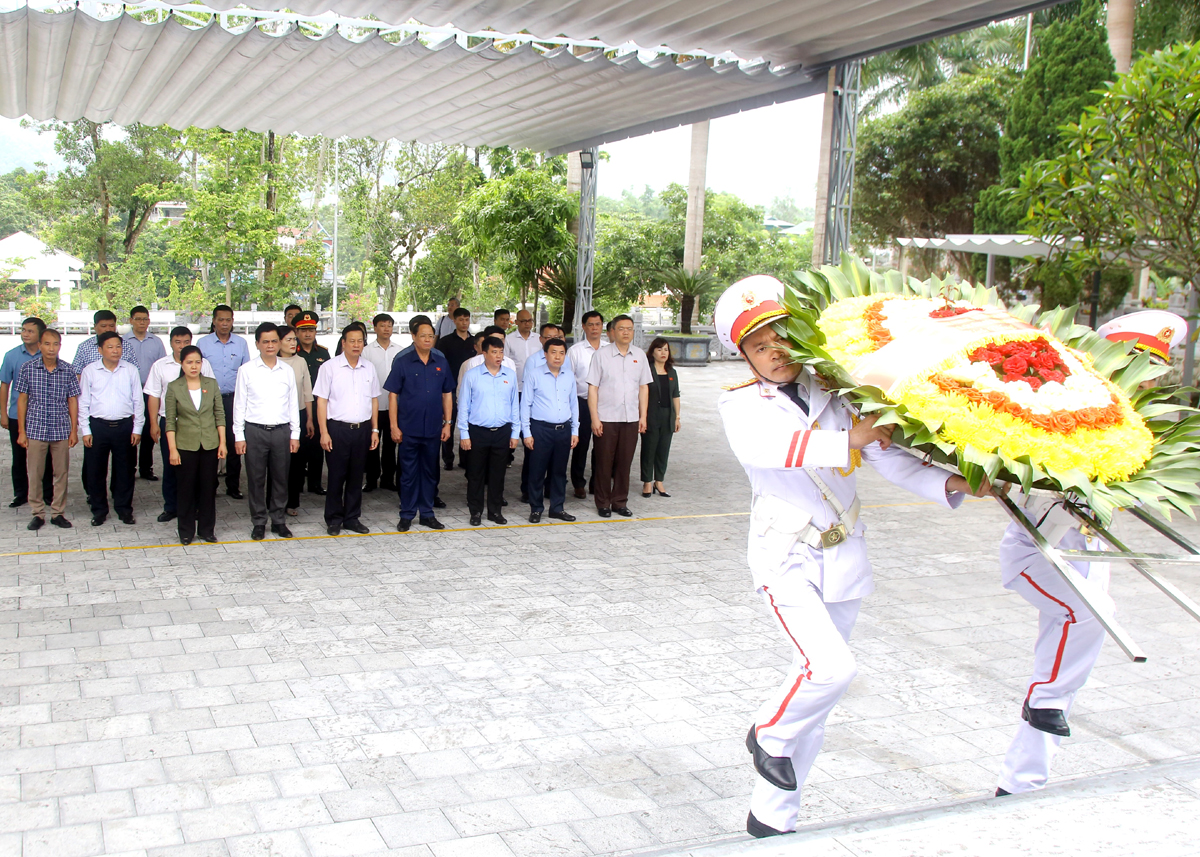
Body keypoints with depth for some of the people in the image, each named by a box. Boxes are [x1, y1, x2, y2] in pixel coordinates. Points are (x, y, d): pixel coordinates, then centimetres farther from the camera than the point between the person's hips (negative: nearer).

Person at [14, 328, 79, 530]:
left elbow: (72, 400, 5)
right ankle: (38, 513, 17)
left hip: (61, 430, 1)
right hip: (35, 430, -1)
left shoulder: (68, 370, 1)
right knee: (35, 474, 5)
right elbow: (22, 399, 2)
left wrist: (74, 430, 4)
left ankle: (58, 512, 18)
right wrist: (21, 431, 1)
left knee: (61, 473, 7)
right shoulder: (28, 368, -1)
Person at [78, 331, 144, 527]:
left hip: (124, 426, 0)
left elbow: (138, 401, 6)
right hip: (98, 426, 0)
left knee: (124, 470, 8)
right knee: (96, 470, 6)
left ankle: (124, 509, 20)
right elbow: (83, 402, 4)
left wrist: (137, 429, 2)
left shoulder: (130, 370, 3)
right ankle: (99, 510, 19)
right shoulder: (90, 371, 1)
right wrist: (85, 431, -1)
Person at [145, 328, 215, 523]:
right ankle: (171, 507, 19)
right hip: (168, 421, 1)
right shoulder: (160, 366, 4)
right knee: (170, 466, 8)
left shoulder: (203, 364, 1)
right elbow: (153, 396, 5)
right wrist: (153, 423, 0)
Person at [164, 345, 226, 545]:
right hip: (185, 445, -2)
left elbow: (220, 414, 5)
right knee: (186, 489, 5)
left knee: (208, 488, 7)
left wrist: (222, 442, 0)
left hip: (210, 445, 2)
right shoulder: (174, 387, -2)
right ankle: (186, 531, 17)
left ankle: (207, 529, 19)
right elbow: (170, 421, -3)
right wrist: (172, 449, -8)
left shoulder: (211, 384, 3)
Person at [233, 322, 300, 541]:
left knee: (280, 478, 8)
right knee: (256, 479, 4)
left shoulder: (287, 371, 7)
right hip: (255, 431, -2)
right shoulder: (247, 371, 1)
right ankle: (258, 523, 15)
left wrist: (295, 434, 7)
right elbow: (239, 404, 1)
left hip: (282, 430, 2)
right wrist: (239, 436, -3)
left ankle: (278, 520, 19)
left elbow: (293, 404, 10)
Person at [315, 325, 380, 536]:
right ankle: (334, 520, 14)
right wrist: (324, 432, -10)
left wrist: (375, 430, 10)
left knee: (356, 476, 10)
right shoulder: (330, 367, -4)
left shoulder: (369, 368, 9)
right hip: (338, 429, -4)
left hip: (362, 429, 4)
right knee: (336, 476, 2)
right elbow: (321, 401, -5)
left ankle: (352, 518, 21)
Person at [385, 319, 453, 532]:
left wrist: (447, 423, 6)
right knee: (408, 473, 4)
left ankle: (427, 514, 20)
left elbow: (447, 394, 11)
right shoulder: (402, 363, -3)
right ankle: (407, 515, 13)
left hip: (434, 429, 3)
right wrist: (394, 426, -8)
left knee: (430, 472, 10)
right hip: (409, 428, -3)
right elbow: (392, 395, -3)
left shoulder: (441, 363, 7)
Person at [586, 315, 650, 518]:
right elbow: (592, 388, -4)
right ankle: (603, 503, 15)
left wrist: (643, 416, 8)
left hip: (631, 418, 3)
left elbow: (643, 387, 13)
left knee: (624, 462, 8)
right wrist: (594, 418, -9)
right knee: (604, 463, 4)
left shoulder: (639, 355, 8)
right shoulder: (602, 354, -2)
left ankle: (620, 502, 19)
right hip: (606, 418, -3)